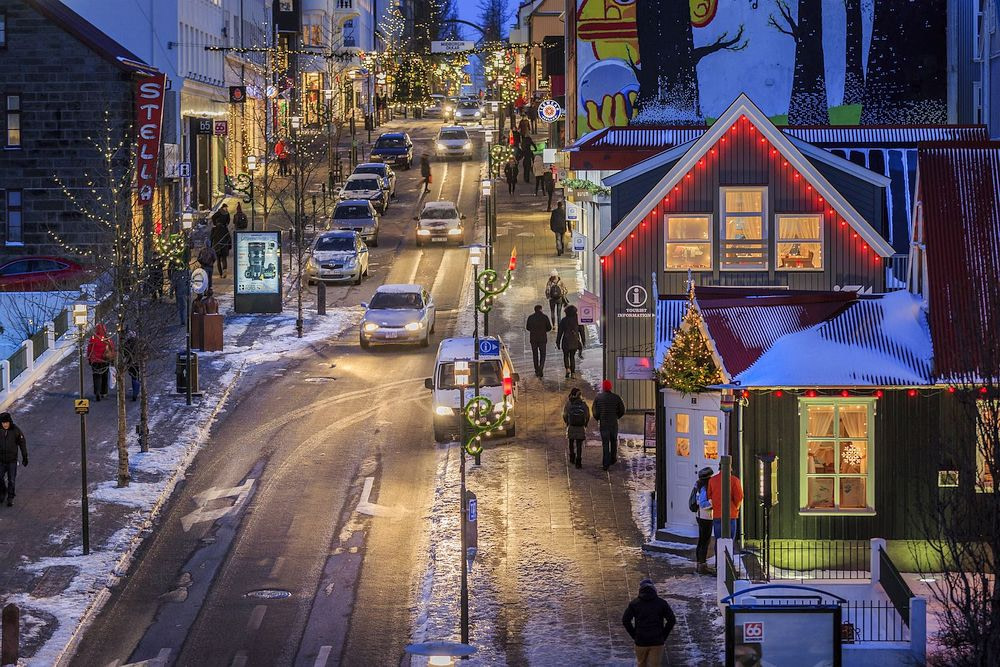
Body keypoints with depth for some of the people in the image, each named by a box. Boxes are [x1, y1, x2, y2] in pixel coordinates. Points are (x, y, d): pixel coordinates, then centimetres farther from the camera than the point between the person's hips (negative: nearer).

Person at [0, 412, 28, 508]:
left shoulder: (16, 431, -11)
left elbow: (22, 444, -1)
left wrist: (25, 458, 3)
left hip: (12, 460, -2)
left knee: (11, 480, 3)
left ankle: (10, 499, 17)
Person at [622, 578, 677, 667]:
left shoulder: (634, 603, 2)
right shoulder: (662, 602, 1)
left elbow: (625, 620, -7)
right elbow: (672, 620, -6)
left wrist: (634, 636, 2)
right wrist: (664, 636, 2)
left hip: (641, 642, 1)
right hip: (657, 642, -1)